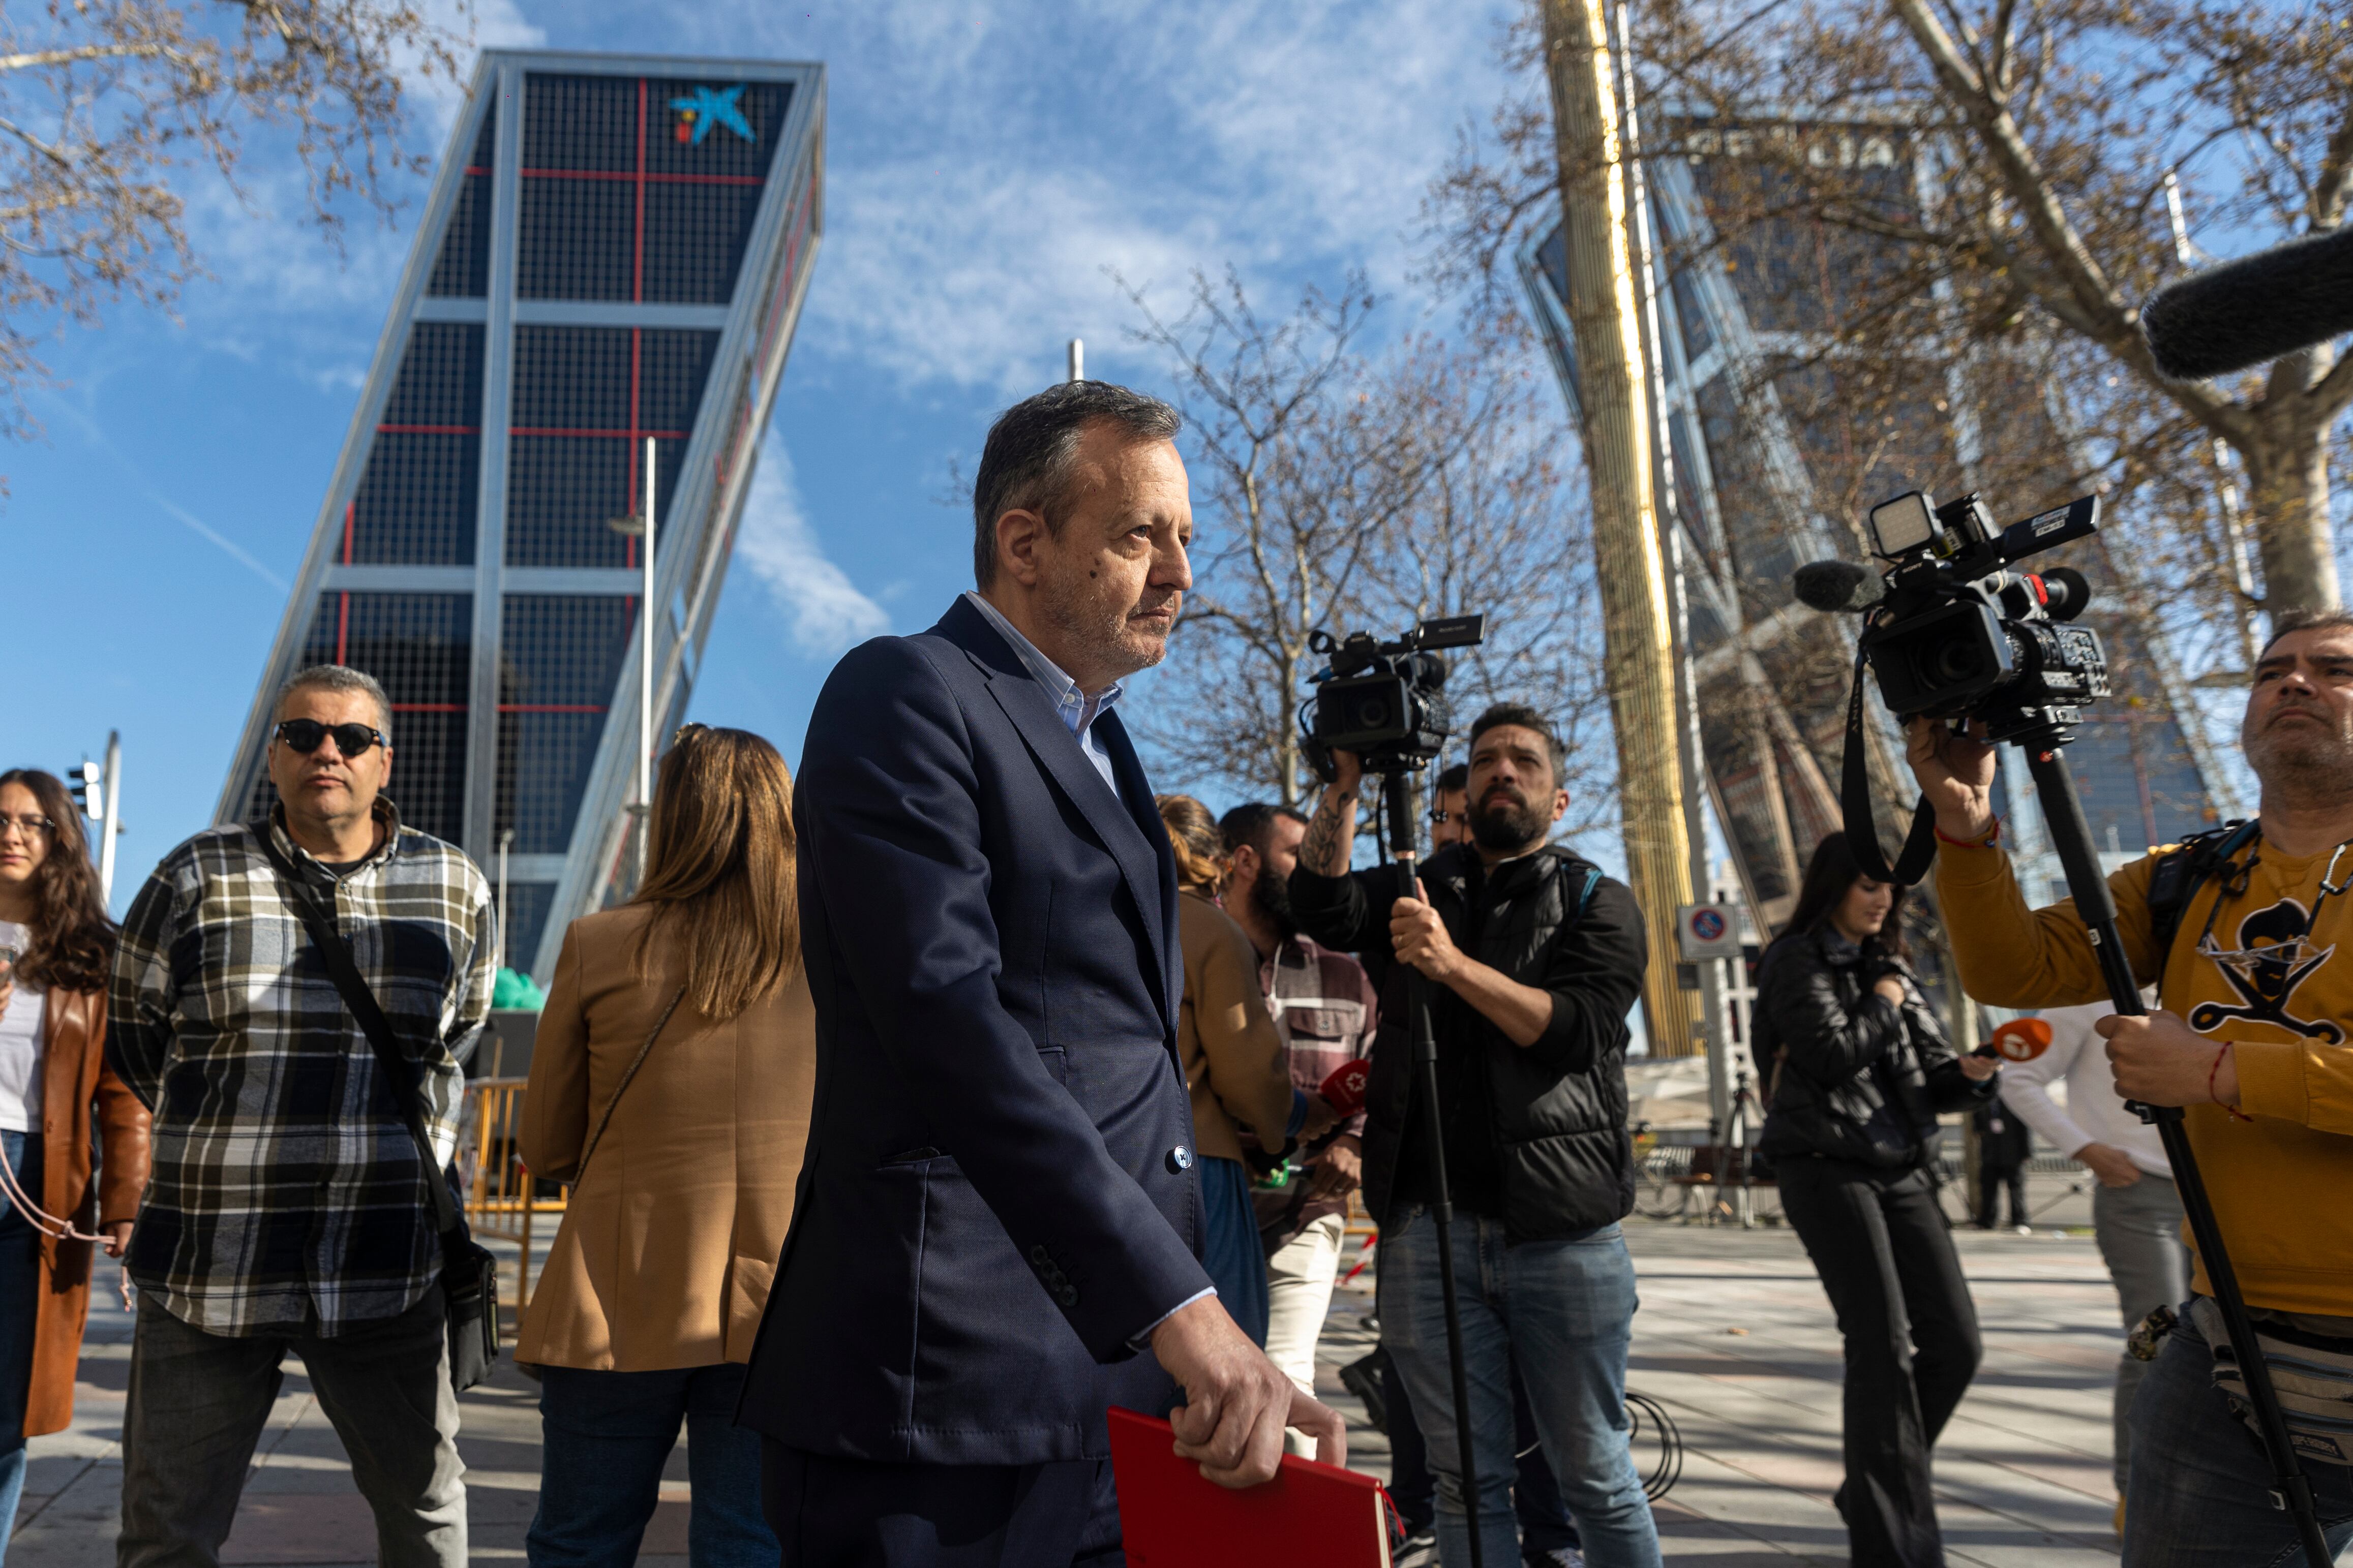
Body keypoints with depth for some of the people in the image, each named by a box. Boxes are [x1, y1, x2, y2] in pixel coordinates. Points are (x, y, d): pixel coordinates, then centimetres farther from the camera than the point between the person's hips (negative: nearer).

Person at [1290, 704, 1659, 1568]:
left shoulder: (1598, 904, 8)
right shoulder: (1423, 887, 16)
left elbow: (1577, 1029, -8)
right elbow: (1326, 907, -3)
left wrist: (1455, 964, -19)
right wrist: (1344, 784, -12)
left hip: (1562, 1231, -1)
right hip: (1427, 1229, 2)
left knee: (1594, 1476, 8)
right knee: (1468, 1481, 8)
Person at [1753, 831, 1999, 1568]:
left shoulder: (1892, 967, 19)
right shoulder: (1796, 960, -1)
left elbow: (1932, 1077, 14)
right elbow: (1833, 1054, -14)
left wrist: (1974, 1072, -7)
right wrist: (1884, 1004, 0)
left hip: (1902, 1172, 7)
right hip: (1828, 1168, -7)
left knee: (1955, 1343, 2)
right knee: (1884, 1348, -10)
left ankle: (1871, 1490, 22)